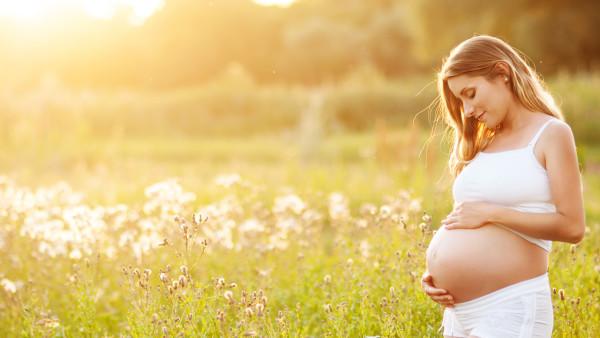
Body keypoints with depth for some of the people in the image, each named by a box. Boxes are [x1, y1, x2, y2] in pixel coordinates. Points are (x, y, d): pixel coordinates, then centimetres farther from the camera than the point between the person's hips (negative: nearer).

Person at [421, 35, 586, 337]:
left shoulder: (551, 133, -3)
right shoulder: (484, 143, 15)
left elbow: (572, 227, -12)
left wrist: (490, 213, -13)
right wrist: (435, 272, 3)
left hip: (511, 306, -7)